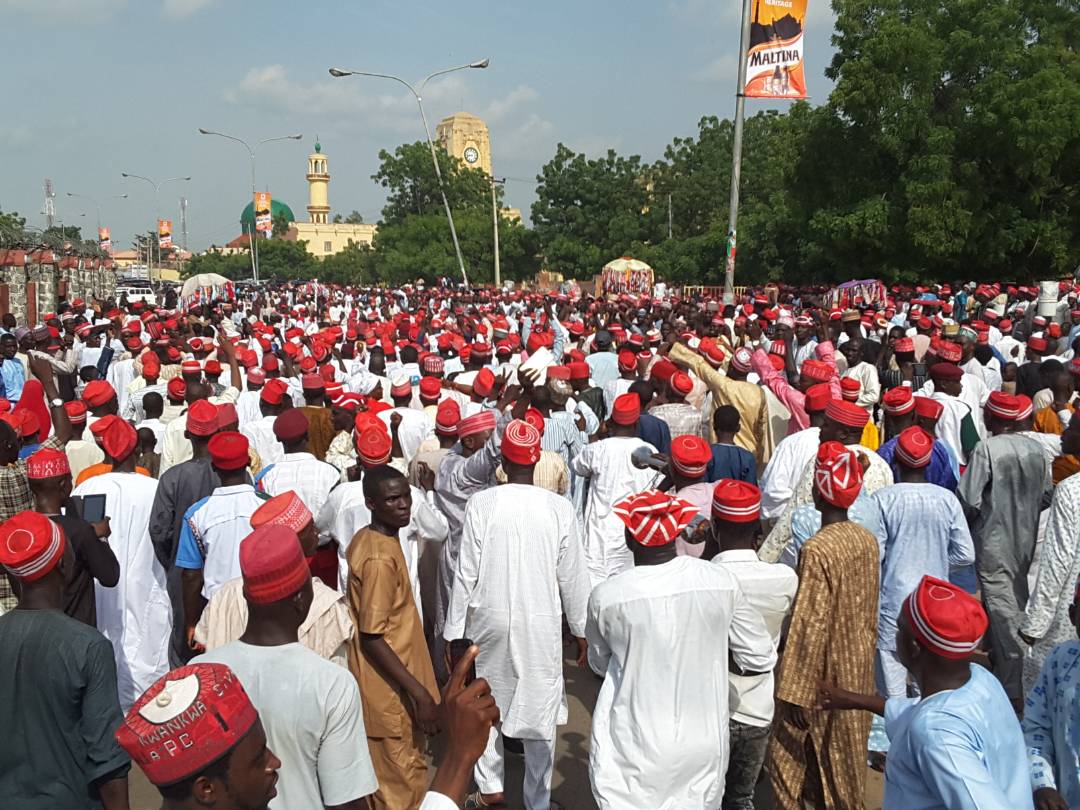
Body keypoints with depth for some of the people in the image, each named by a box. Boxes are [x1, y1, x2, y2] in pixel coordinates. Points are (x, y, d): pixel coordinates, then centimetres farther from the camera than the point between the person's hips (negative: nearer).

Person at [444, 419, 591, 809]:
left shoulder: (481, 504, -11)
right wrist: (580, 628, 10)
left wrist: (453, 632, 1)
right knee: (540, 710, 11)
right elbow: (572, 577, -3)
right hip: (542, 623, 0)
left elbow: (466, 574, -8)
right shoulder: (560, 508, -10)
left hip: (489, 620, 1)